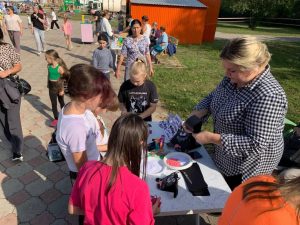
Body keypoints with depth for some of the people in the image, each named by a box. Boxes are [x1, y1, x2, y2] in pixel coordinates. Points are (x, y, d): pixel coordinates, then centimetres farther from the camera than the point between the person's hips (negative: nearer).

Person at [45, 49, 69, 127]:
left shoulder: (60, 68, -23)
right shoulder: (49, 66, -7)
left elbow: (63, 79, -16)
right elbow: (49, 75, 9)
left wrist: (62, 90, -11)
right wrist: (48, 84, 17)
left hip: (59, 88, -5)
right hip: (51, 88, 5)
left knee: (61, 101, 17)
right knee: (53, 103, 10)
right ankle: (56, 119, 23)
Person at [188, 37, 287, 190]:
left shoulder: (268, 96, -33)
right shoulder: (234, 78, -7)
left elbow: (255, 145, -34)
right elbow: (213, 97, 8)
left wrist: (212, 138, -32)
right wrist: (198, 113, -10)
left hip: (246, 169, -7)